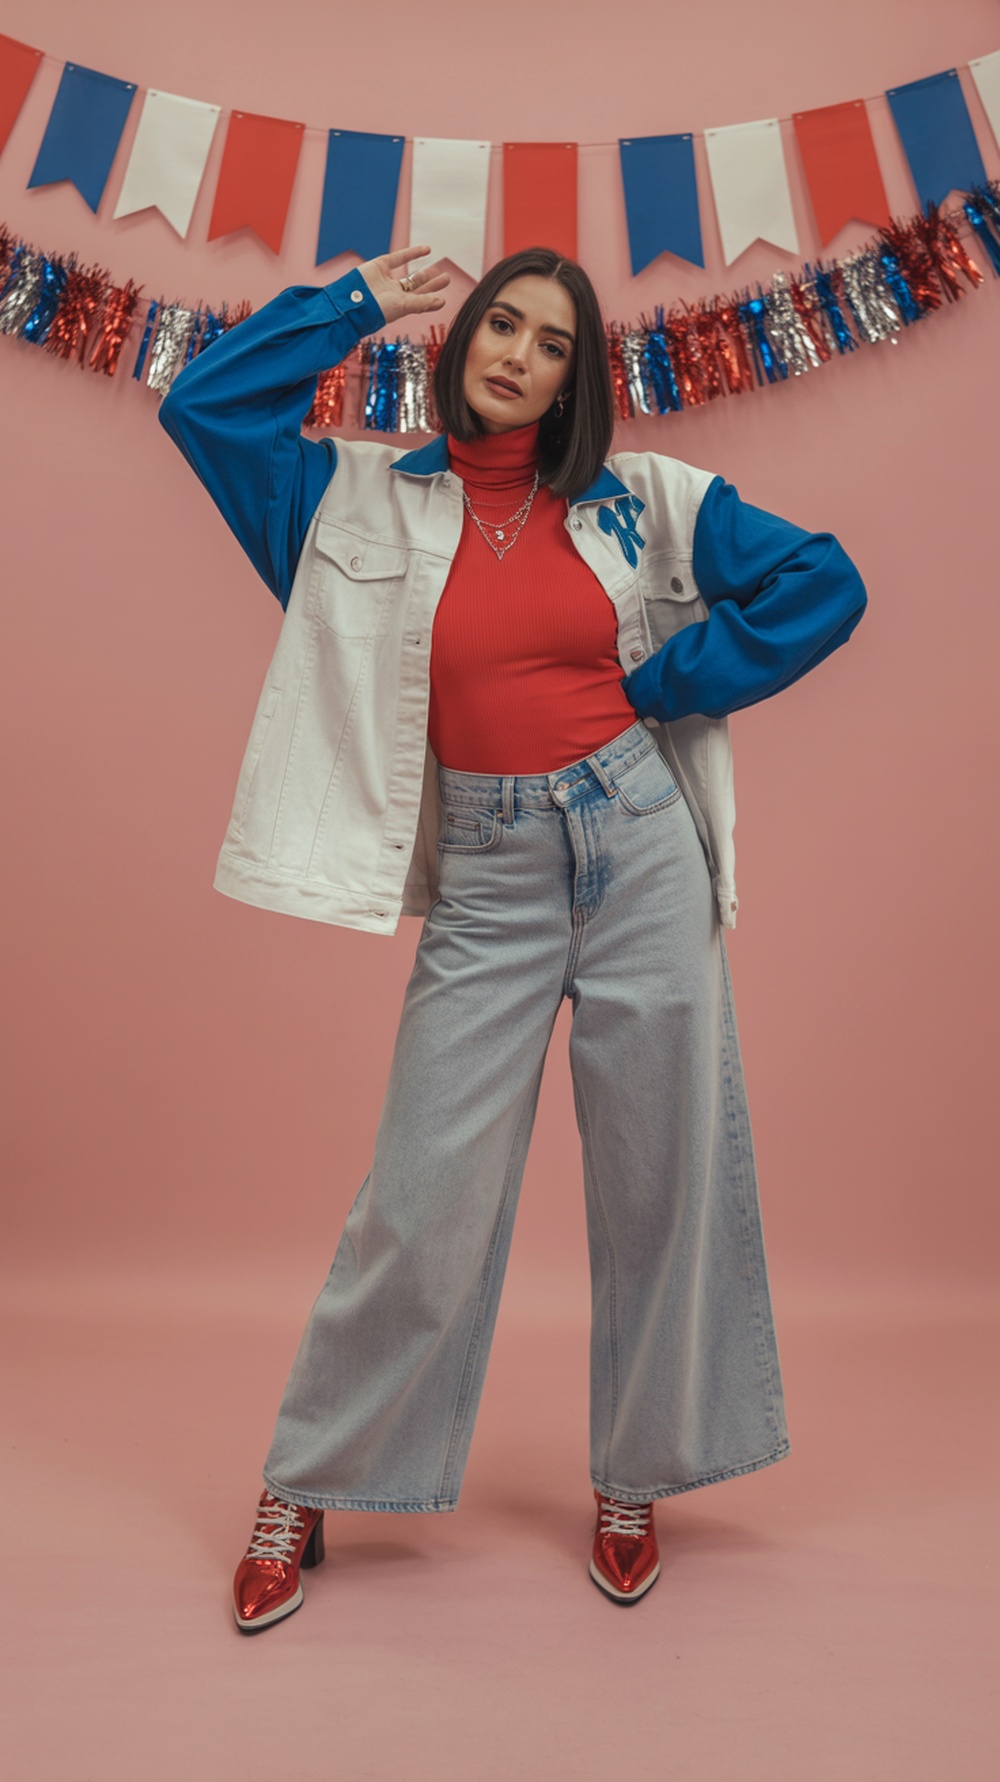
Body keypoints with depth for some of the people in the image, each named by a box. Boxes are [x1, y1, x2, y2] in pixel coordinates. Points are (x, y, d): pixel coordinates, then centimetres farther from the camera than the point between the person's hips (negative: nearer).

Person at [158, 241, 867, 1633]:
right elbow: (205, 404, 7)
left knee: (661, 1178, 7)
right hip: (486, 879, -1)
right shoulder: (366, 501, 9)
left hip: (640, 844, 2)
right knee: (425, 1198, 0)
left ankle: (635, 1479, 31)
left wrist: (666, 684, 0)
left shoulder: (641, 499, 7)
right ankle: (304, 1489, 24)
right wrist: (354, 305, 11)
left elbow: (825, 585, 6)